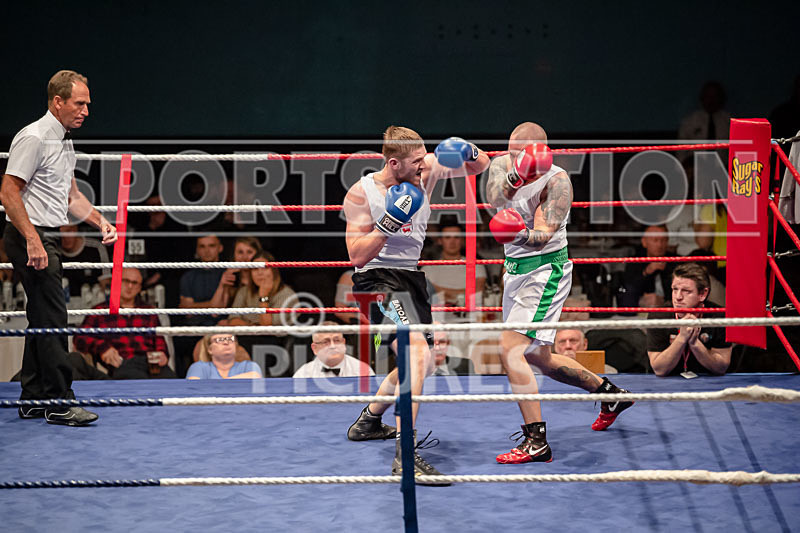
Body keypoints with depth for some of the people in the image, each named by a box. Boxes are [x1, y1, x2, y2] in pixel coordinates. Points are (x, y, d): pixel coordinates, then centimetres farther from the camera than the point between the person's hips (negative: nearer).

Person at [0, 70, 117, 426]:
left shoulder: (65, 141, 16)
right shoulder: (34, 138, -14)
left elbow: (71, 196, 26)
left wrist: (101, 222, 12)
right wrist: (32, 240, -24)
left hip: (47, 239, 10)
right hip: (30, 238, -10)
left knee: (42, 318, 11)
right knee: (51, 317, -10)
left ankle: (33, 400, 17)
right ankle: (59, 401, -6)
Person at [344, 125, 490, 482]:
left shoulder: (425, 171, -3)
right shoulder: (361, 194, -15)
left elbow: (480, 166, 9)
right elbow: (357, 256, -16)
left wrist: (469, 152, -14)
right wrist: (388, 224, -29)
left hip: (411, 277, 8)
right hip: (377, 279, -8)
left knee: (419, 363, 23)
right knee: (418, 352, -30)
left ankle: (367, 421, 47)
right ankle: (405, 457, -35)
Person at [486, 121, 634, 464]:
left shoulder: (557, 180, -17)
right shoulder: (501, 166, 0)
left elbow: (544, 234, -26)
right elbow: (494, 198, -21)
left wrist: (522, 235, -46)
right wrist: (513, 177, -40)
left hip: (545, 271, -8)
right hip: (515, 269, 8)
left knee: (510, 350, -20)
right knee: (539, 358, 18)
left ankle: (536, 442, -19)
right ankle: (610, 393, 39)